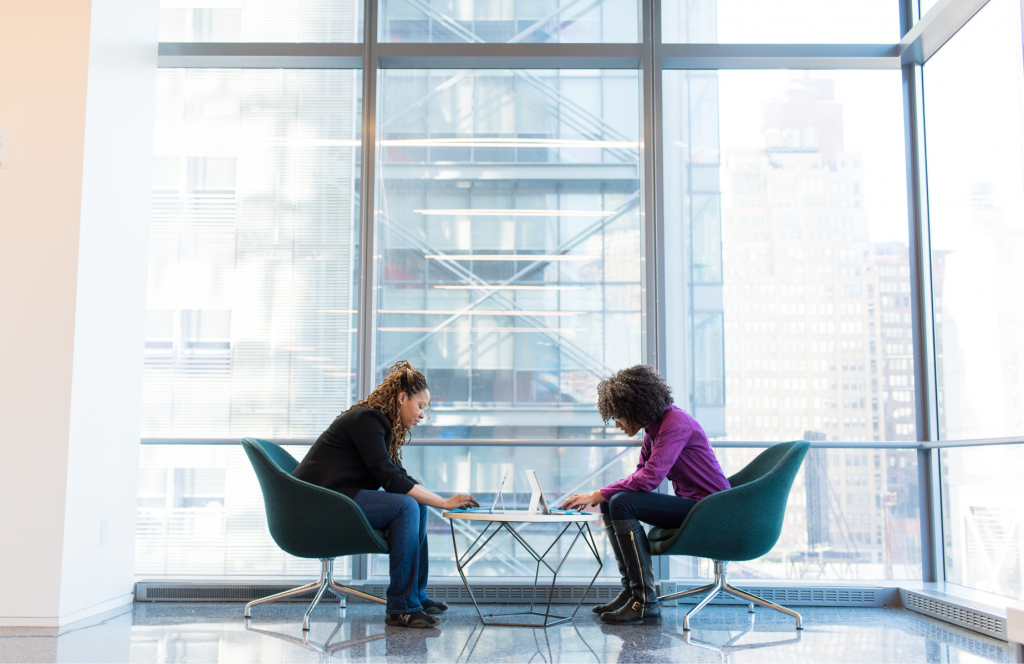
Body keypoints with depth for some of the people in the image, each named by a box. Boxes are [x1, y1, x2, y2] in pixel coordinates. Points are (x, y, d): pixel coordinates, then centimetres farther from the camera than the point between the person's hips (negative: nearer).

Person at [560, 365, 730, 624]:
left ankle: (645, 601, -19)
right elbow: (641, 475, 13)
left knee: (622, 503, -23)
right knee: (610, 503, 5)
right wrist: (601, 497, -2)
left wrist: (598, 495, -21)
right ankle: (630, 590, 5)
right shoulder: (654, 427, 10)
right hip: (688, 504, 10)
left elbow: (649, 478, -27)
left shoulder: (675, 423, -19)